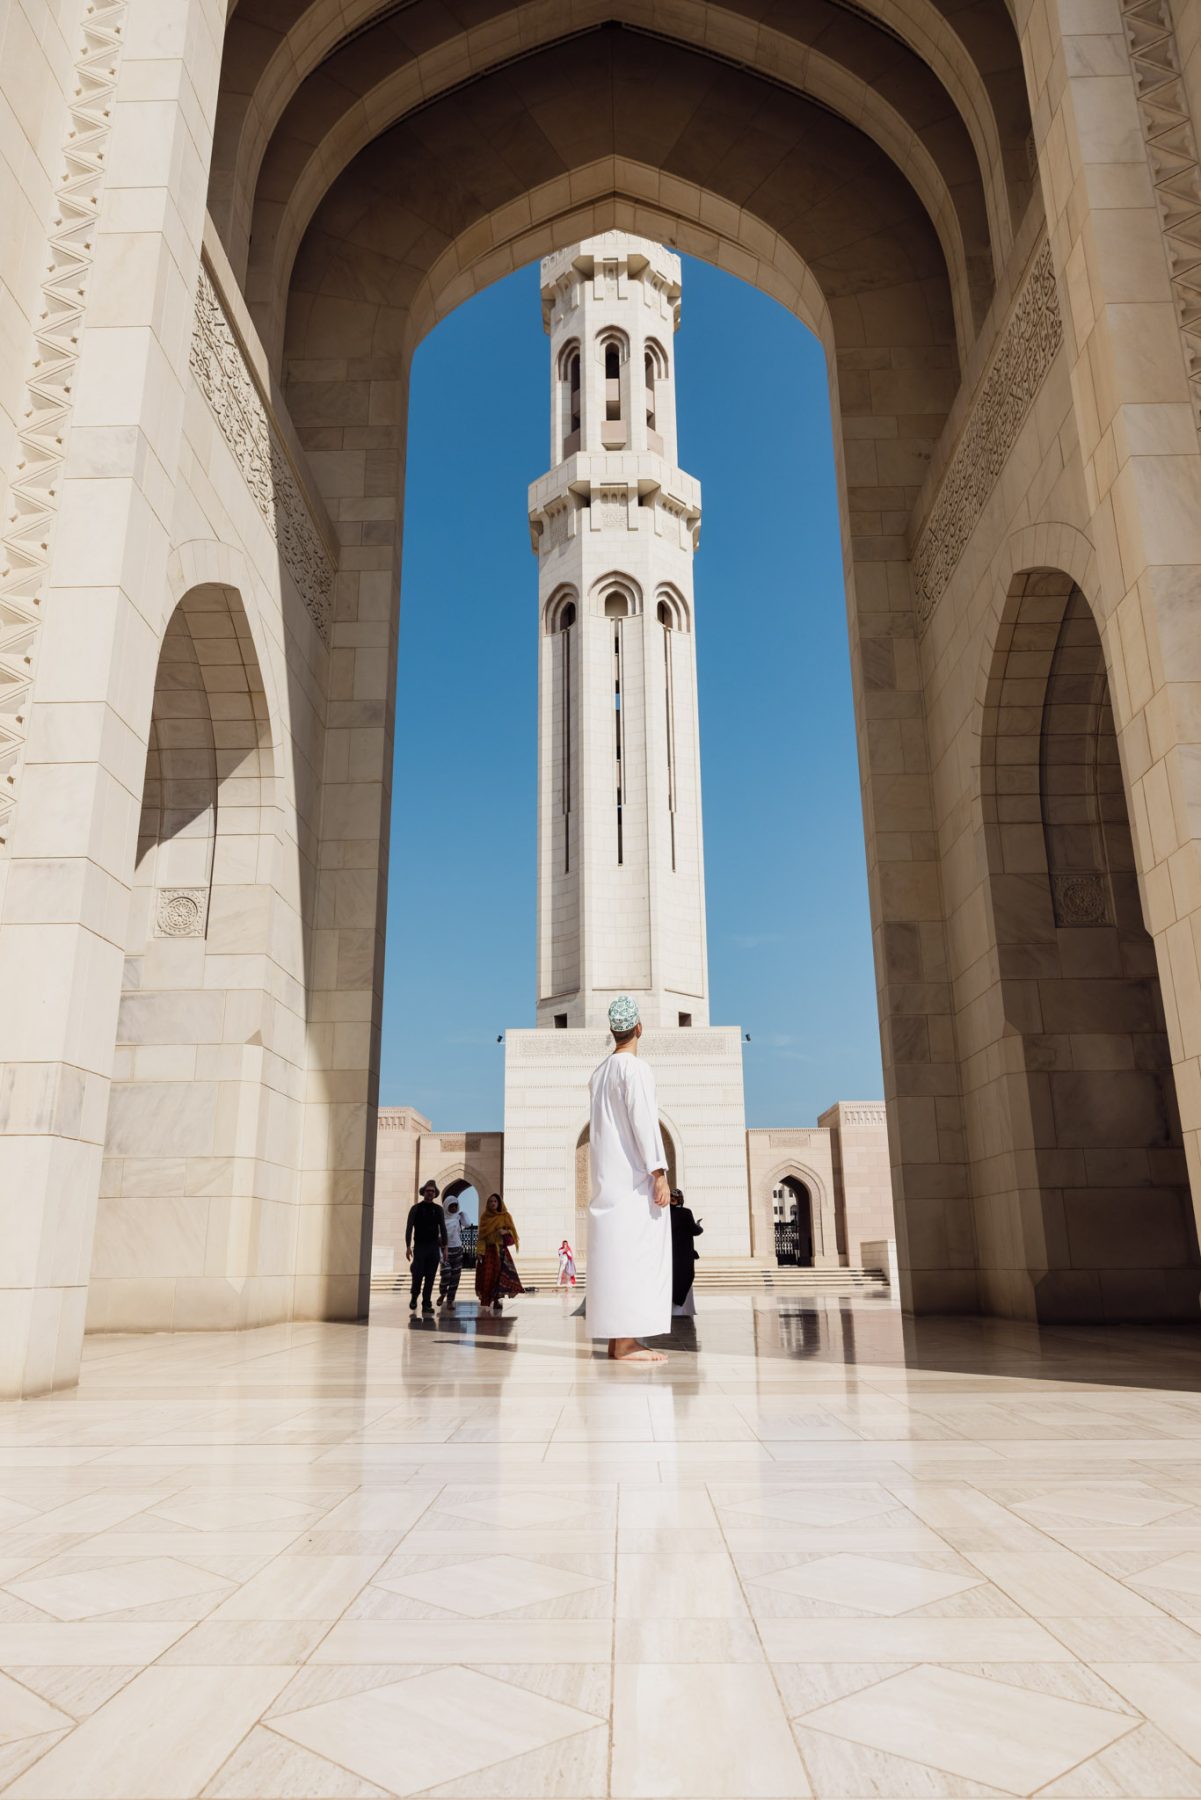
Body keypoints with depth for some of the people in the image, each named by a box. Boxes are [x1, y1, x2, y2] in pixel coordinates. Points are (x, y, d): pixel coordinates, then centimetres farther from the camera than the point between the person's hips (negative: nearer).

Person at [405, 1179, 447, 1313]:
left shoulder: (438, 1209, 9)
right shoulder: (416, 1208, 1)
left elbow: (443, 1229, 11)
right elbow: (409, 1228, -2)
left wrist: (444, 1247, 5)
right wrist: (408, 1246, -10)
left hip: (434, 1247, 2)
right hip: (419, 1246, -2)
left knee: (430, 1277, 0)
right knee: (418, 1275, -4)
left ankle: (427, 1304, 6)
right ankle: (414, 1297, 23)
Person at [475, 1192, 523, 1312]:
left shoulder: (505, 1216, 5)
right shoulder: (484, 1217, 8)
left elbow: (512, 1231, 6)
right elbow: (480, 1235, 5)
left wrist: (505, 1232, -15)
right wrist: (479, 1251, -5)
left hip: (501, 1249, -1)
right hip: (487, 1250, 1)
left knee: (500, 1274, -13)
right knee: (487, 1276, -4)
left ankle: (497, 1299, -10)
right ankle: (486, 1300, 3)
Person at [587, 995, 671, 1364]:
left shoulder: (599, 1073, 16)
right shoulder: (635, 1069, -10)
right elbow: (645, 1122, -17)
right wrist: (659, 1173, -19)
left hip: (608, 1178, 9)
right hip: (633, 1178, -9)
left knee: (614, 1252, 7)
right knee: (634, 1253, -9)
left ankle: (618, 1340, 8)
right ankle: (625, 1342, -12)